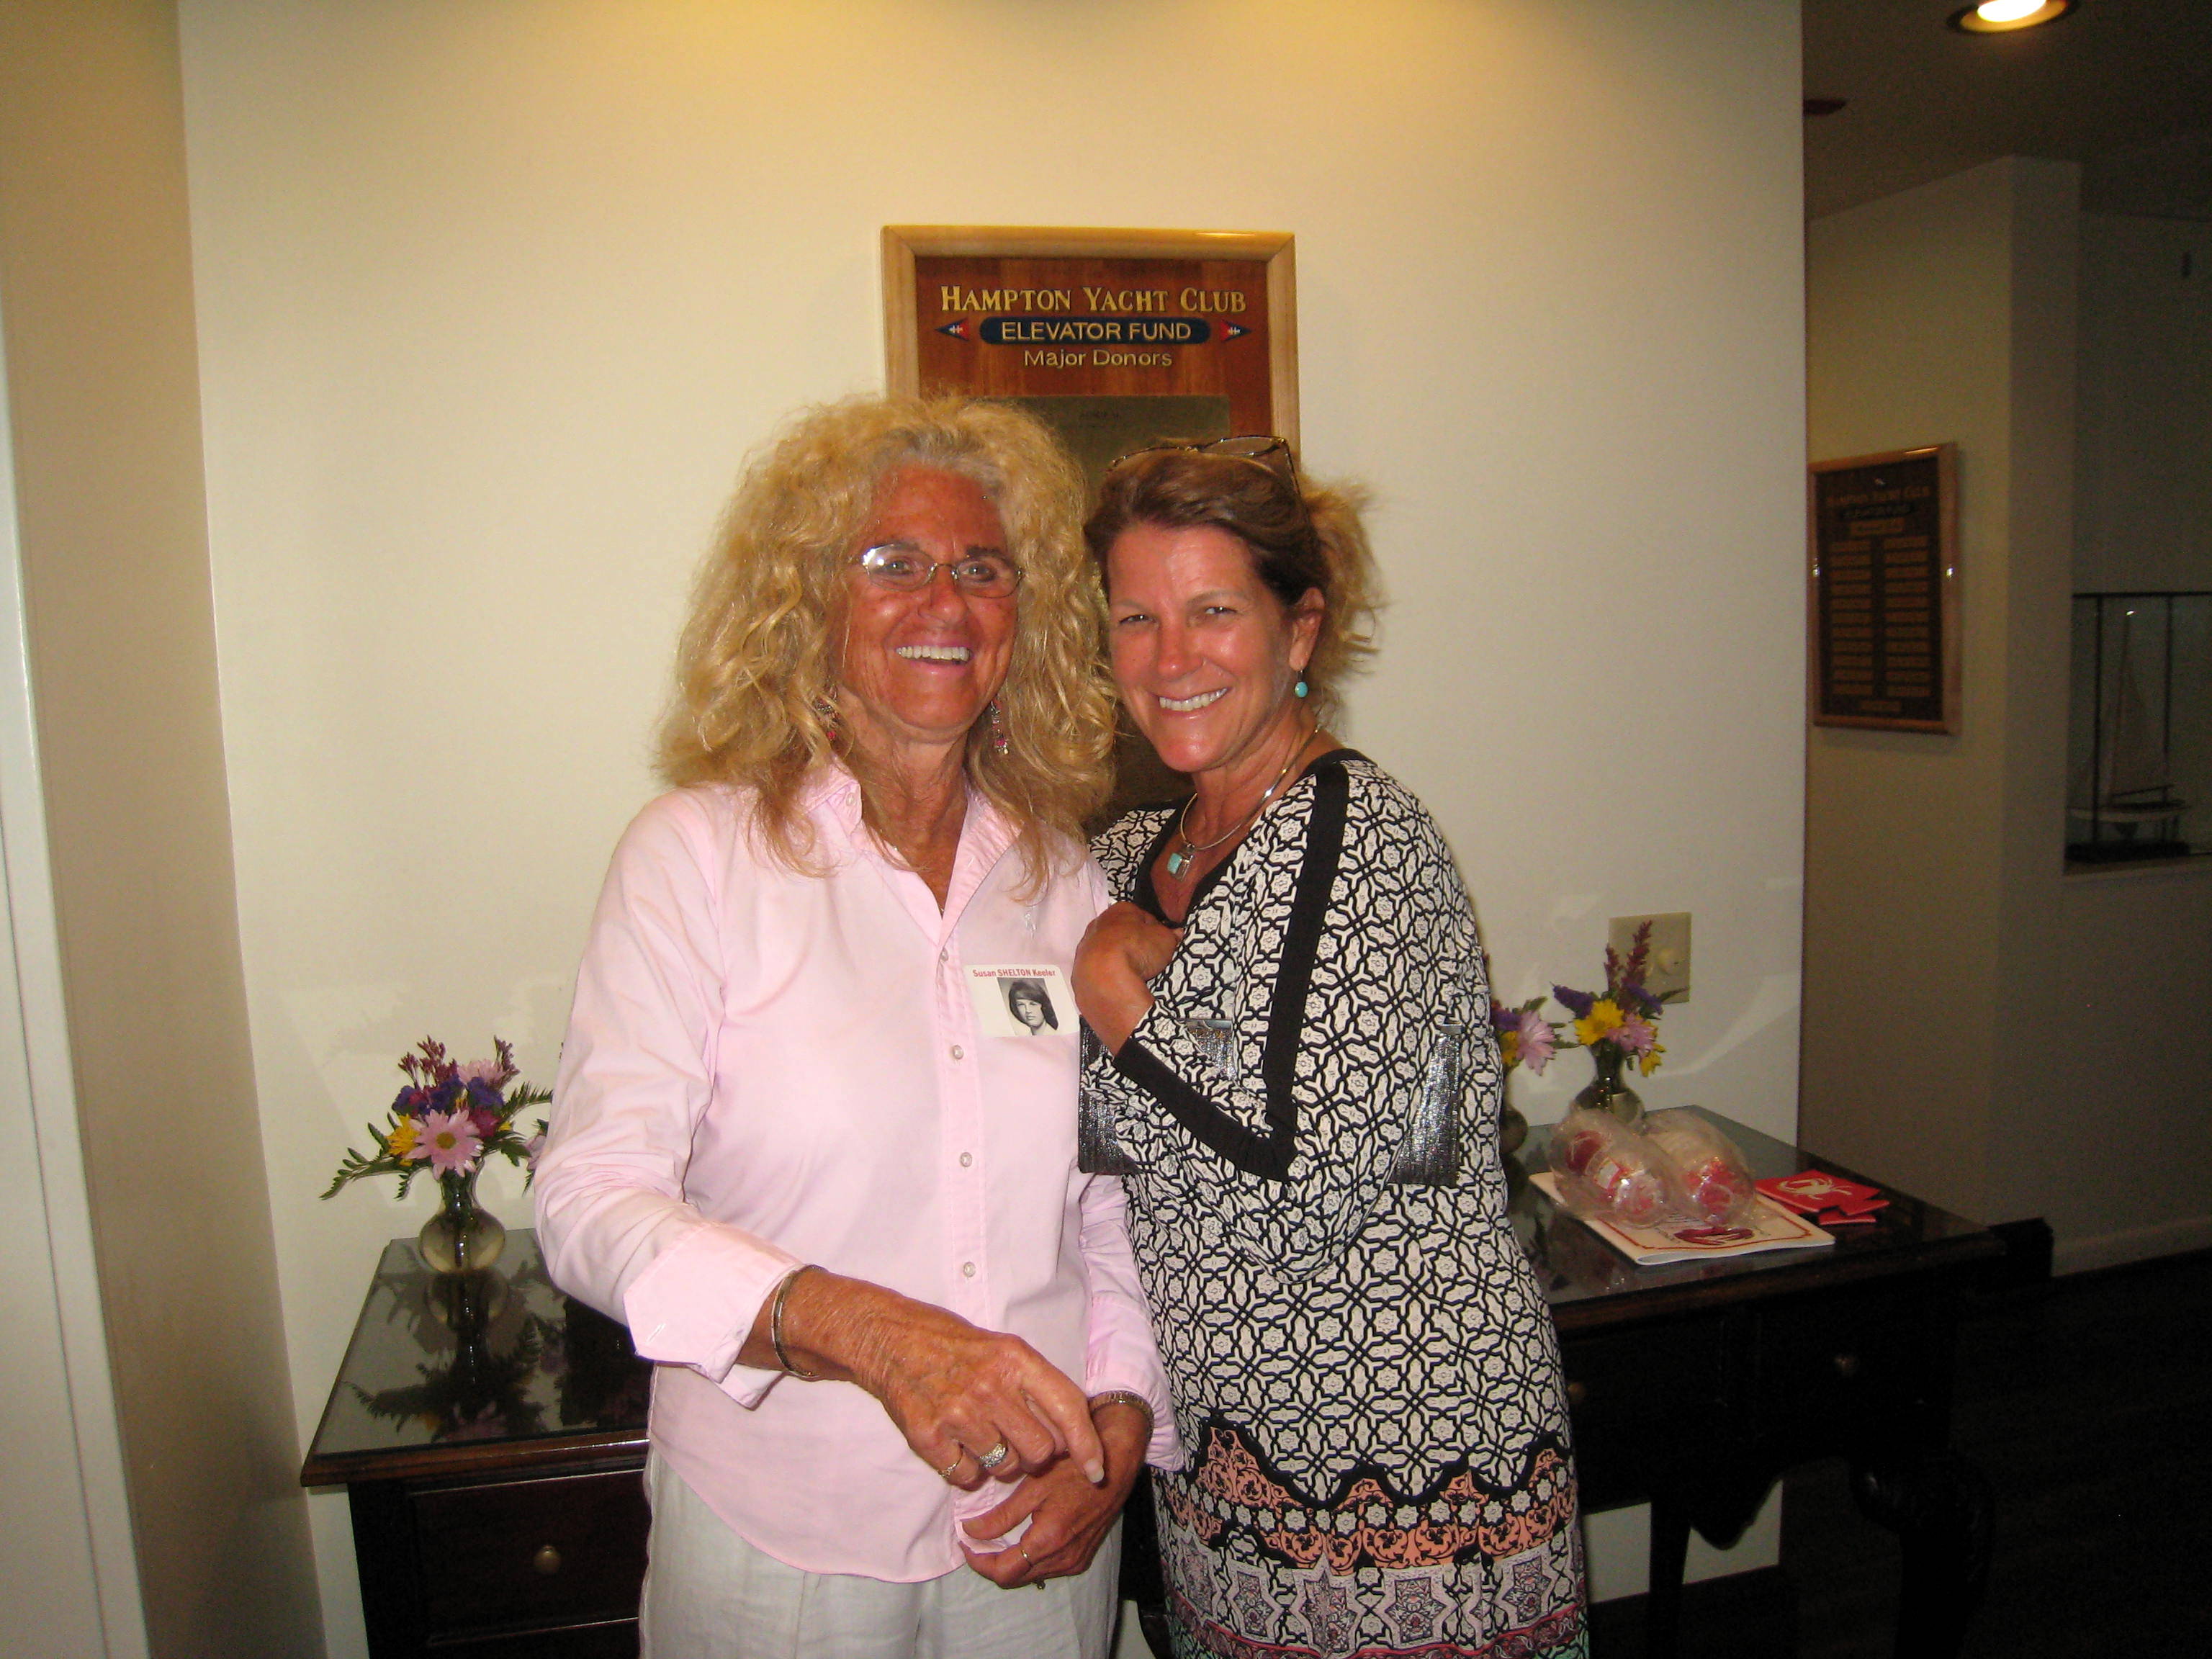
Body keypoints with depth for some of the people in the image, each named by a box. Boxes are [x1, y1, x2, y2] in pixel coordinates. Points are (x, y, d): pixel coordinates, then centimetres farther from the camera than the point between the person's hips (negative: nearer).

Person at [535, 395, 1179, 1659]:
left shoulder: (1064, 877, 2)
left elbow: (1116, 1197, 7)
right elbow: (592, 1200, -16)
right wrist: (866, 1332, -29)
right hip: (780, 1539, -3)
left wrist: (1120, 1425, -5)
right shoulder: (698, 853, -10)